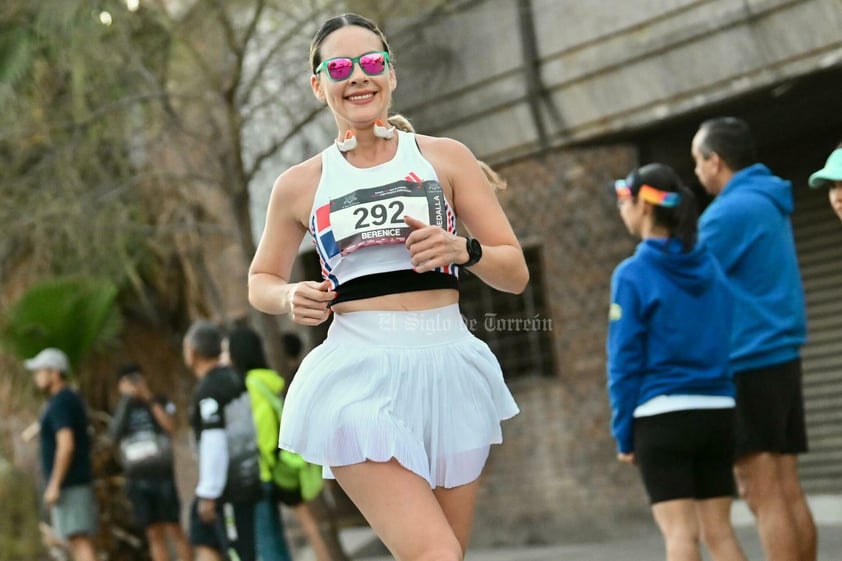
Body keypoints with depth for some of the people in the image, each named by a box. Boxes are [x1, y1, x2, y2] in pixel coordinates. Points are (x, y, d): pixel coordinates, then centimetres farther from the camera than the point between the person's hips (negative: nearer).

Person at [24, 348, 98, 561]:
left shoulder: (60, 403, -14)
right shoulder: (72, 399, 18)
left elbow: (66, 445, -23)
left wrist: (54, 486, -23)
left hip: (68, 485, -10)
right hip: (77, 483, 10)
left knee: (79, 540, -12)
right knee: (81, 540, 8)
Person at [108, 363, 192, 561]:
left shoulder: (162, 403, 3)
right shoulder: (122, 411, 11)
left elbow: (171, 428, -14)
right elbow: (114, 435, -8)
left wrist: (150, 399, -14)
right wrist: (126, 400, -11)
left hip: (163, 476, -3)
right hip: (137, 481, 3)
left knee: (174, 530, -5)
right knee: (154, 534, 3)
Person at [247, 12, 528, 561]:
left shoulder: (446, 158, 8)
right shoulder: (301, 184, 8)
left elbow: (516, 272, 9)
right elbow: (261, 280, 22)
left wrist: (462, 249, -12)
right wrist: (291, 298, -1)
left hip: (449, 369, 2)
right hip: (361, 378, -2)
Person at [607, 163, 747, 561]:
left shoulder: (633, 275, -7)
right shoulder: (712, 268, 8)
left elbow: (625, 361, -7)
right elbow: (731, 343, 10)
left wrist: (623, 433, -1)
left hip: (662, 416, -5)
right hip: (717, 412, 5)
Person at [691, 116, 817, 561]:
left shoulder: (730, 212, -13)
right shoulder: (769, 204, 17)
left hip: (748, 364, -9)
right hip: (782, 357, 9)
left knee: (763, 497, -8)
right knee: (788, 492, 8)